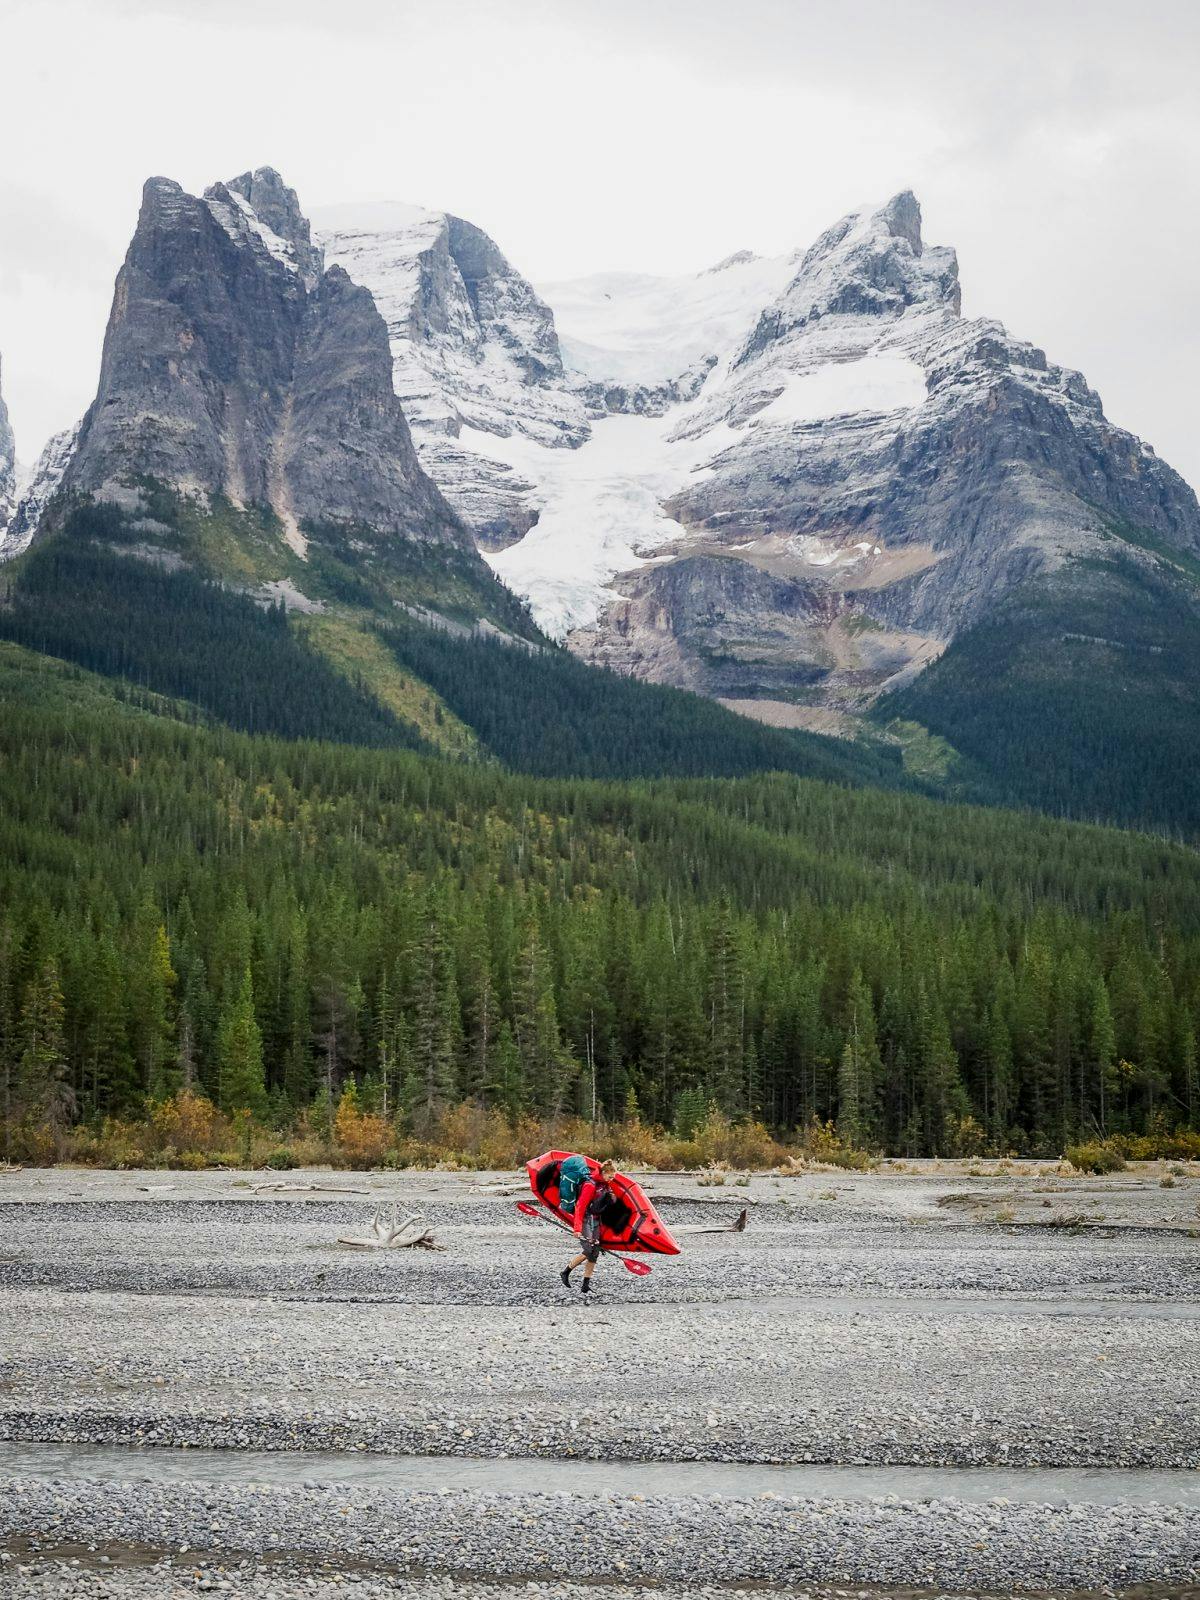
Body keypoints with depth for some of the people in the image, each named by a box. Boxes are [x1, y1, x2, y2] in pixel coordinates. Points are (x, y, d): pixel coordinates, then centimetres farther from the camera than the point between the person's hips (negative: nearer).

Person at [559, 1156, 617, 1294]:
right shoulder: (590, 1185, -20)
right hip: (586, 1219, -9)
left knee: (594, 1253, 4)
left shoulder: (603, 1183, 6)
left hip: (595, 1220, 9)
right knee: (588, 1250, -16)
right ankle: (565, 1272, 2)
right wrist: (577, 1228, -26)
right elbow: (580, 1206, -23)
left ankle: (586, 1285, 7)